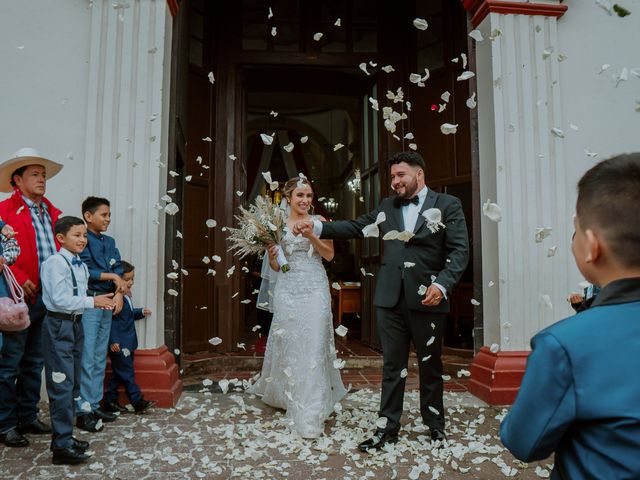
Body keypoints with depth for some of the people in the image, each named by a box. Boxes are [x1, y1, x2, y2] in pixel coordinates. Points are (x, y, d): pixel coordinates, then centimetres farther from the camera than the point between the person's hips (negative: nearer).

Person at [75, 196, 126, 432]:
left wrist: (119, 293, -7)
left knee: (100, 359, 11)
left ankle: (95, 405, 20)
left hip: (107, 303, 7)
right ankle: (82, 411, 2)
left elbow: (118, 270, 9)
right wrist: (111, 276, -8)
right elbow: (84, 271, -17)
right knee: (86, 359, -6)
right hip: (88, 303, -7)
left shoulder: (109, 242, 16)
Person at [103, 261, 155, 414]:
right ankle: (138, 402, 1)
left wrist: (141, 312, 9)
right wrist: (113, 341, -24)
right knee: (127, 373, -3)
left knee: (119, 374, 16)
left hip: (128, 342, 10)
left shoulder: (127, 295, 13)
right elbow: (110, 320, -21)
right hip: (119, 344, -10)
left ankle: (110, 401, 25)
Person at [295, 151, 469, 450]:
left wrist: (442, 284, -19)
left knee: (430, 365, 13)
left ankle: (435, 425, 31)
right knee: (392, 365, 10)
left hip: (427, 299, -2)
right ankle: (387, 428, 20)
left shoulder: (447, 206, 1)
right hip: (391, 299, 3)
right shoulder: (386, 207, 12)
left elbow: (459, 250, -6)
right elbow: (355, 227, 9)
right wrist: (317, 227, -2)